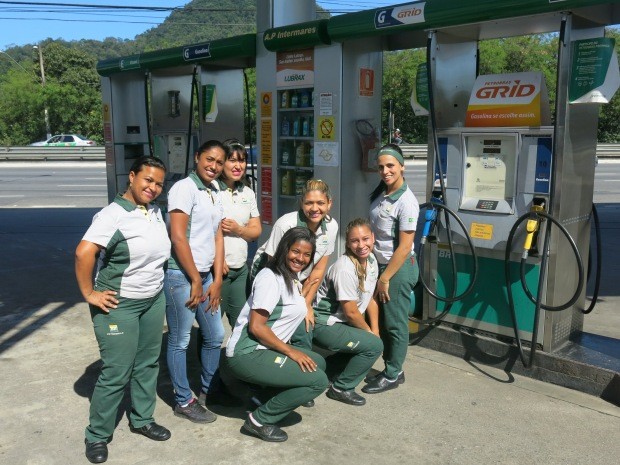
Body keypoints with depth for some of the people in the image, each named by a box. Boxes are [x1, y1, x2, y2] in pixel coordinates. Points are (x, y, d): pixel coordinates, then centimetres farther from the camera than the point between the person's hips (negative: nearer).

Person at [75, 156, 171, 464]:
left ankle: (142, 420, 34)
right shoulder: (114, 214, -19)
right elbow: (83, 253, -28)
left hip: (154, 300, 7)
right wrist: (89, 294, -21)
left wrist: (156, 278, 11)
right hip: (120, 304, -7)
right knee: (116, 372, -1)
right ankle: (97, 435, 18)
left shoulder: (155, 211, 5)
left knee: (148, 364, 16)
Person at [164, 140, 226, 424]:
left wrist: (216, 280, 6)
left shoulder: (215, 195, 13)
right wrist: (195, 280, -13)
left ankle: (209, 387, 37)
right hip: (181, 276, -8)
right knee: (180, 341, 5)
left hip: (205, 275, 8)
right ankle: (183, 401, 20)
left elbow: (218, 238, 12)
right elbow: (178, 237, -17)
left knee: (215, 336, 17)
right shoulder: (184, 188, -12)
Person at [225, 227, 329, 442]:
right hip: (247, 354, -10)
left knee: (318, 362, 14)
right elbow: (256, 327, -19)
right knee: (318, 380, -14)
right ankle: (259, 420, -4)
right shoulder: (270, 278, -16)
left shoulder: (292, 276, 13)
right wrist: (291, 351, -14)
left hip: (266, 349, 10)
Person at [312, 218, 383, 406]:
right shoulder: (345, 269, -27)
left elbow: (370, 299, 8)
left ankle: (323, 370, 20)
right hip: (324, 325, -9)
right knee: (374, 346, -15)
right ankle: (341, 388, 3)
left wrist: (375, 331, 3)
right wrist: (369, 332, -5)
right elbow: (351, 312, -20)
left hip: (341, 322, 9)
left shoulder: (371, 261, -1)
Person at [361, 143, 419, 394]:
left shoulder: (406, 201, -18)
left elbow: (404, 247, -19)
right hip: (380, 263, 8)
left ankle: (392, 375, 17)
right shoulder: (379, 195, 6)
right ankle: (391, 369, 29)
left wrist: (385, 278, -16)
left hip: (399, 267, -8)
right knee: (382, 319, 15)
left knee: (395, 323, 3)